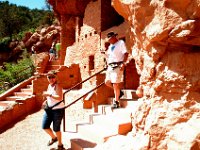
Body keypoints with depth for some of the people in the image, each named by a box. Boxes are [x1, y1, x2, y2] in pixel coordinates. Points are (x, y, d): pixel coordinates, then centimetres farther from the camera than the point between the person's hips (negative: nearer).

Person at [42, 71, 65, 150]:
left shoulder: (57, 86, -16)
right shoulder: (49, 85, 9)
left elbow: (60, 98, -29)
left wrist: (49, 94, -31)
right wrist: (46, 101, 6)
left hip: (58, 110, -7)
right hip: (49, 109, 8)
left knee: (56, 128, 3)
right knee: (45, 126, 7)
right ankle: (54, 138, 36)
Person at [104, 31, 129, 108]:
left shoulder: (121, 43, -1)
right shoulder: (110, 46, 22)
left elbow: (126, 53, -10)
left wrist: (123, 63, -20)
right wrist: (107, 66, 18)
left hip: (117, 66, -8)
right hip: (110, 66, 8)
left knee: (115, 84, -9)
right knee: (107, 82, 7)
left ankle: (116, 102, 1)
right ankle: (119, 92, 25)